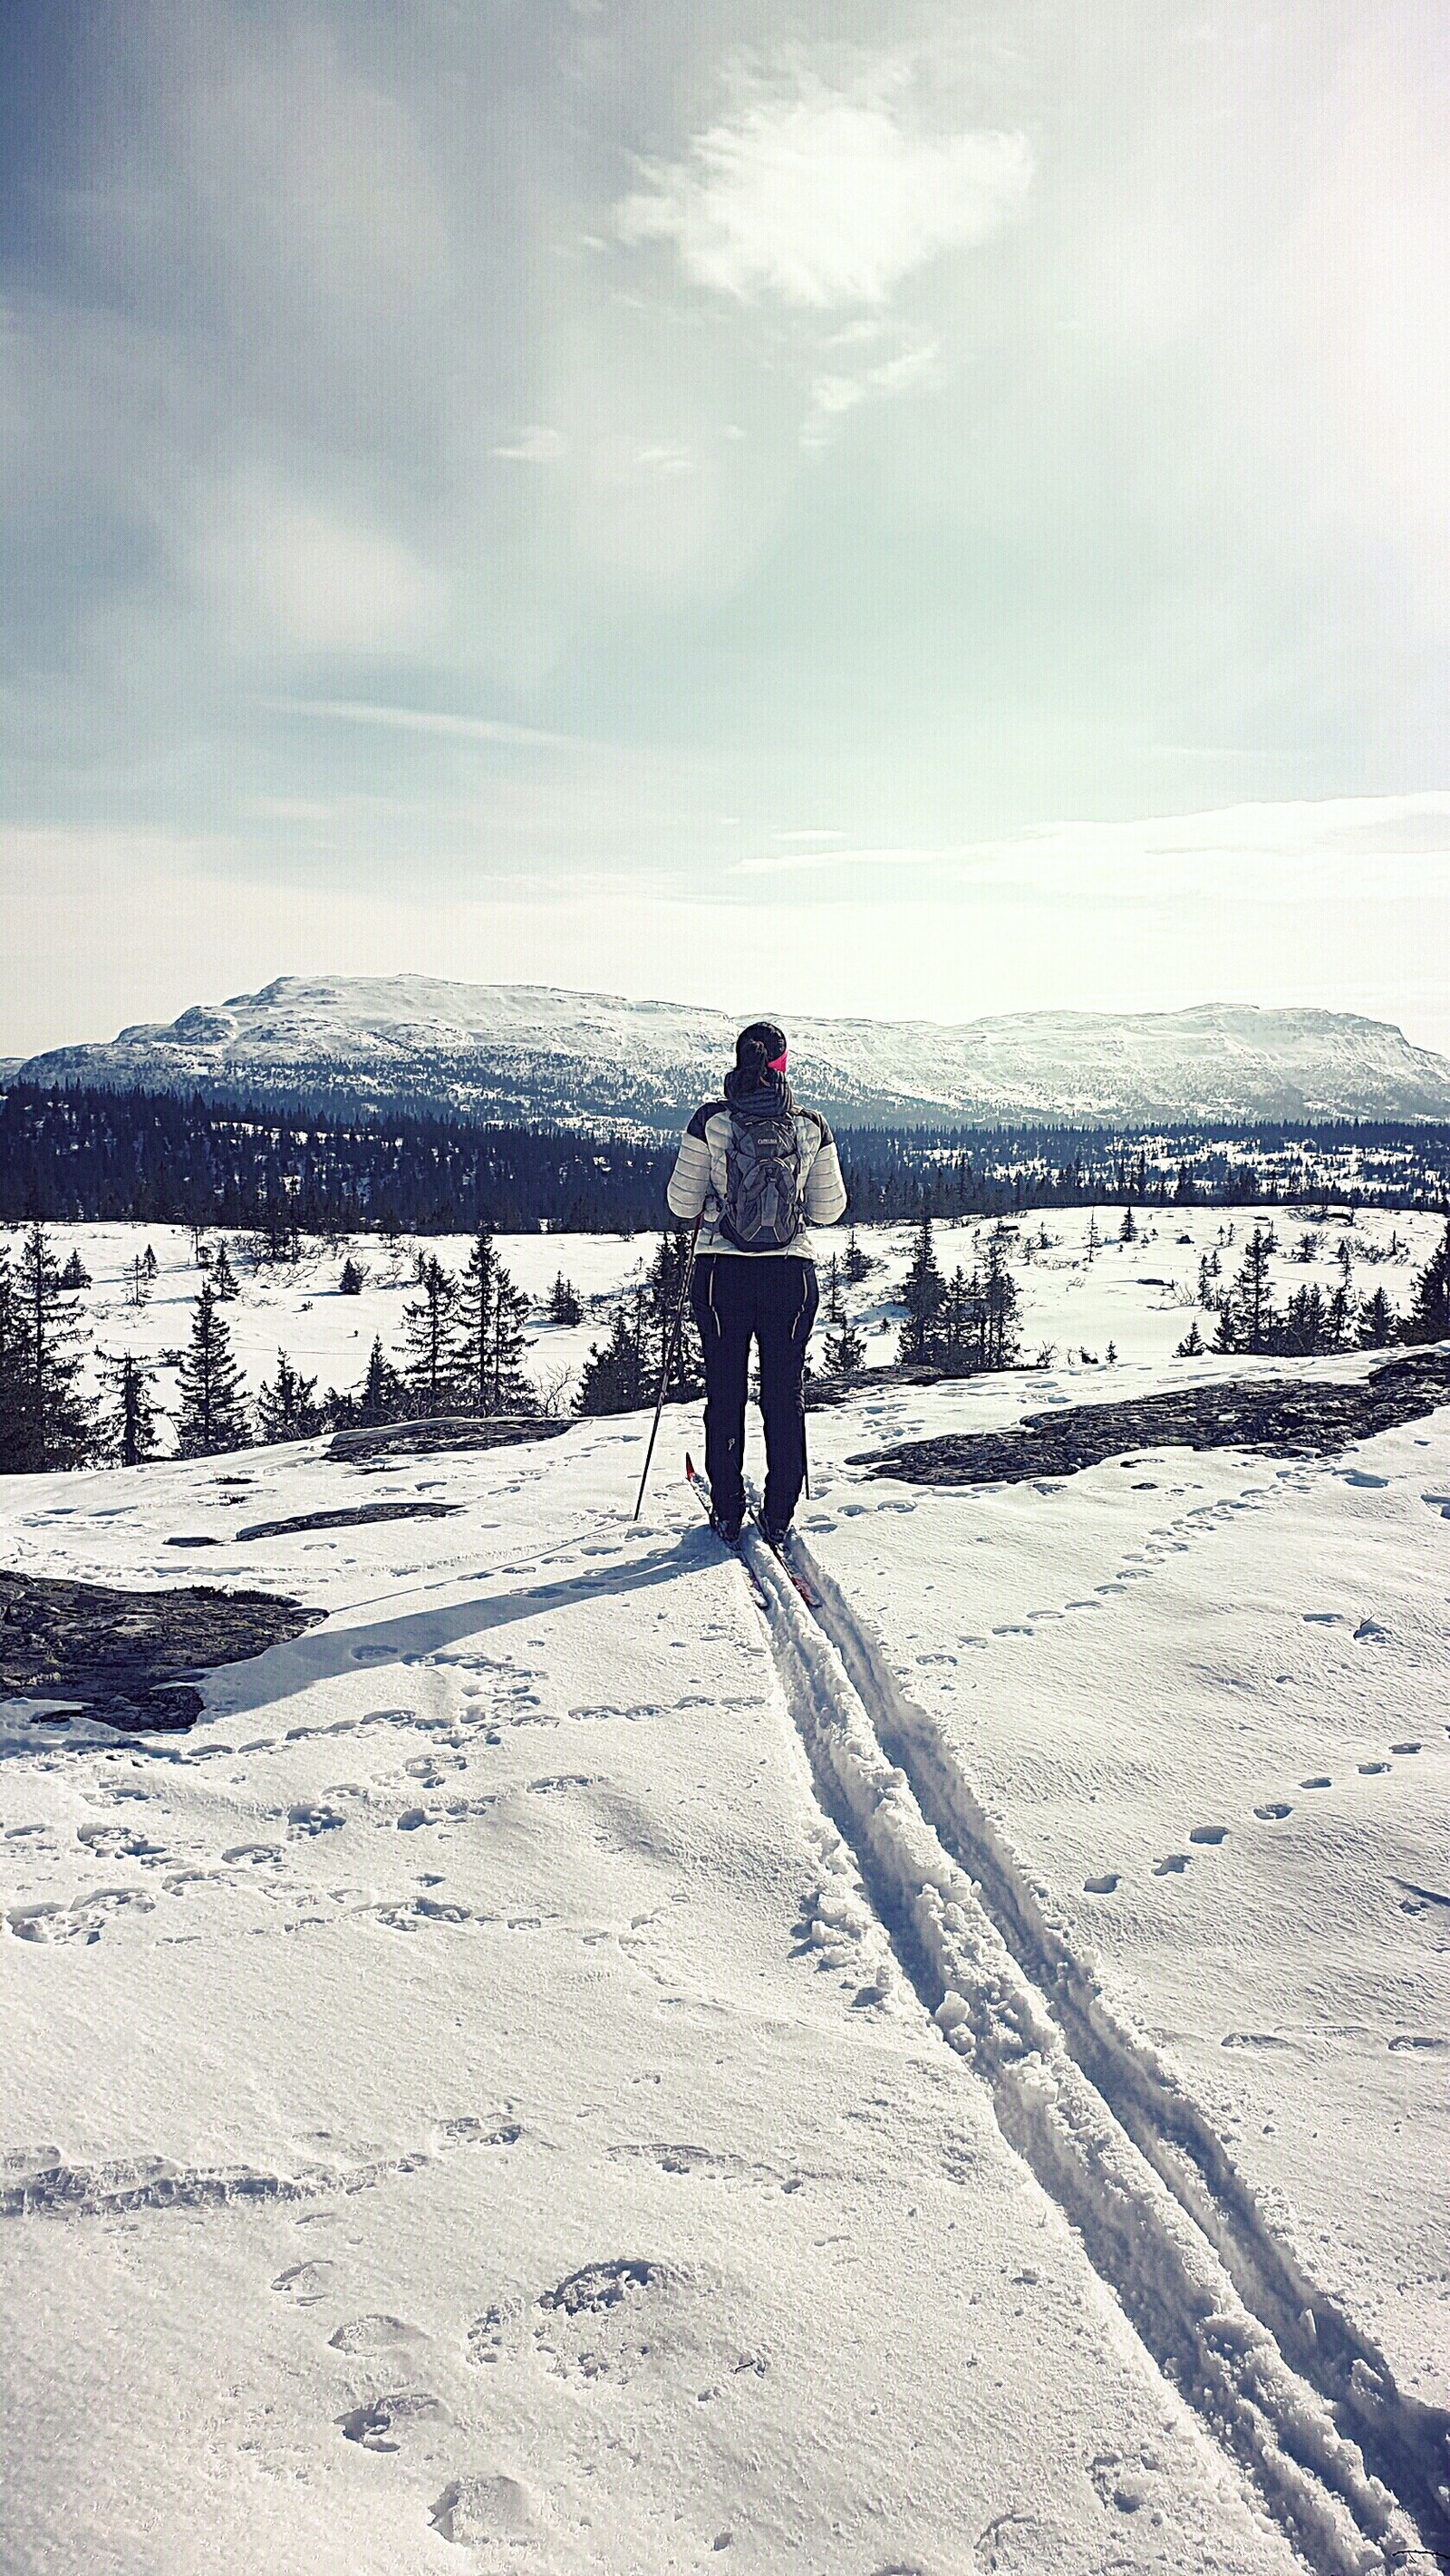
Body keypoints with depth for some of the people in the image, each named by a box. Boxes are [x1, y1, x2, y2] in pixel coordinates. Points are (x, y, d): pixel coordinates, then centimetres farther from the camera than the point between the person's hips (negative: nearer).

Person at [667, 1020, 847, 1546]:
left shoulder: (710, 1121, -5)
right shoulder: (812, 1127, -1)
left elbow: (681, 1202, -1)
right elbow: (829, 1209, 4)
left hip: (722, 1272, -1)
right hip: (791, 1272, 1)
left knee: (725, 1393, 9)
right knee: (784, 1394, 10)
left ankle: (728, 1515, 14)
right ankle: (779, 1516, 12)